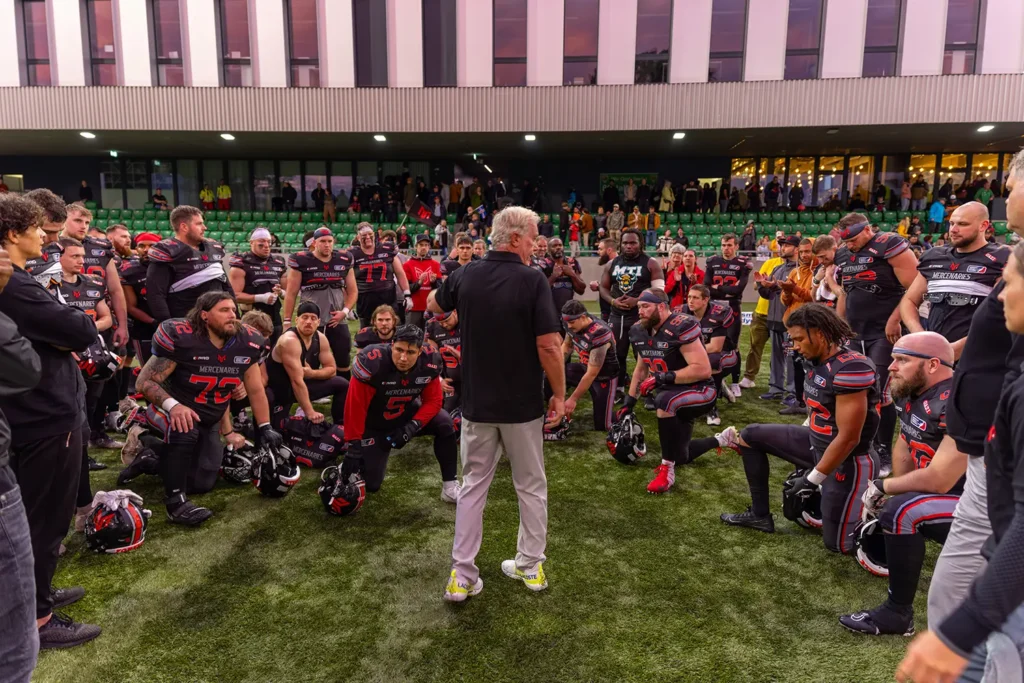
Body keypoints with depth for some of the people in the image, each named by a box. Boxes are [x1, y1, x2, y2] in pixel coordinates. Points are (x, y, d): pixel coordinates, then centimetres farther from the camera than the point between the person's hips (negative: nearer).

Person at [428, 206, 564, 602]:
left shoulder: (465, 276, -2)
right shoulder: (532, 280, -15)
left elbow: (433, 307, 18)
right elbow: (549, 346, -19)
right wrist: (559, 394, -7)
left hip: (477, 402, 3)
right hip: (523, 404, -3)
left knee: (473, 485, 13)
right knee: (531, 485, 15)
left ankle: (462, 576, 15)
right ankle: (531, 566, 27)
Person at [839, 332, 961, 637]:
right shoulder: (912, 392, -2)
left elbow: (938, 480, -29)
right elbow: (904, 446, 11)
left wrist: (882, 487, -15)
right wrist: (892, 492, -2)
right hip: (946, 493, 10)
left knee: (901, 513, -29)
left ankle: (898, 613, -12)